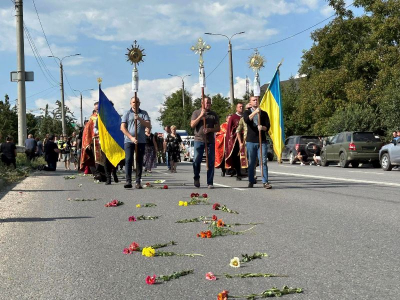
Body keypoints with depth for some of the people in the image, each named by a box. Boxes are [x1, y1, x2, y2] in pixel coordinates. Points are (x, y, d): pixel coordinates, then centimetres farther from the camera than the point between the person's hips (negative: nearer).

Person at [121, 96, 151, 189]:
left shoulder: (144, 113, 11)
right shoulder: (127, 113, 6)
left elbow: (148, 125, 0)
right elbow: (123, 128, -1)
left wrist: (139, 119, -16)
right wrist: (131, 137, -11)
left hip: (141, 141, 2)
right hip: (129, 141, -2)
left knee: (139, 161, 3)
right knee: (128, 160, -10)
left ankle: (138, 182, 7)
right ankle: (128, 181, -9)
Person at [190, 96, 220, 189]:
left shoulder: (214, 114, 13)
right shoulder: (196, 113, 9)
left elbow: (218, 128, 9)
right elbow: (192, 125, -2)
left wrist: (210, 129, -9)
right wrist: (200, 116, -10)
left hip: (210, 140, 2)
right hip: (199, 139, -1)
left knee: (211, 162, -1)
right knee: (196, 160, -7)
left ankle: (210, 183, 5)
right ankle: (196, 178, 18)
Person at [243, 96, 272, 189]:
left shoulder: (264, 113, 13)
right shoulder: (247, 112, 9)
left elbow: (267, 126, 6)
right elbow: (246, 120, -14)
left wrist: (262, 127, -17)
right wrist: (255, 112, -27)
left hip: (262, 141, 0)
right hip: (251, 141, 0)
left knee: (264, 161, -7)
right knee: (251, 162, 5)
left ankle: (265, 182, -9)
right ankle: (251, 181, 14)